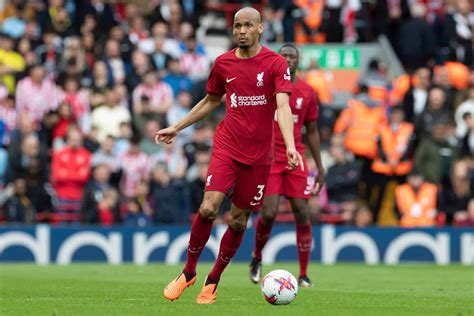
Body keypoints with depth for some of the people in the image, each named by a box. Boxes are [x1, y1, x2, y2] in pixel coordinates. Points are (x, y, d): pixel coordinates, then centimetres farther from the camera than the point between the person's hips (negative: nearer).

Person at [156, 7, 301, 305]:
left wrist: (290, 146, -31)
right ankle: (189, 272, 4)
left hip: (258, 153, -1)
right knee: (208, 208, -16)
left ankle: (213, 280, 23)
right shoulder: (223, 63, 5)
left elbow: (283, 106, -17)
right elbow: (211, 101, 22)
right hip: (226, 146, 1)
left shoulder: (276, 63, -5)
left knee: (239, 220, 4)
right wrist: (177, 128, 23)